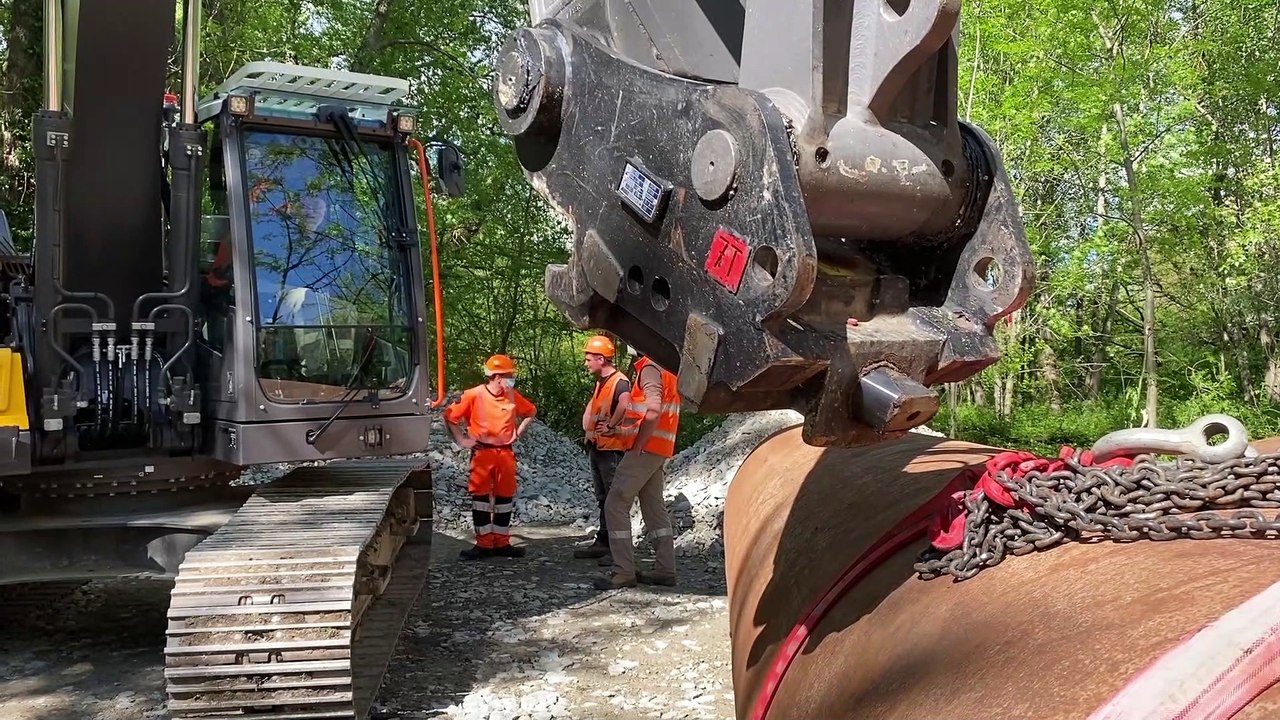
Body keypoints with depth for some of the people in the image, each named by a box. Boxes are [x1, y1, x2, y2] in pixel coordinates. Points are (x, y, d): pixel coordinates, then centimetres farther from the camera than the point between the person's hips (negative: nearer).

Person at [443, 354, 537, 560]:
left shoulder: (513, 396, 3)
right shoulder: (474, 395, -9)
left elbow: (531, 412, 21)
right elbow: (450, 416, -3)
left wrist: (518, 433, 11)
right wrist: (461, 440, -4)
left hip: (506, 453, 4)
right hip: (482, 452, -4)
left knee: (504, 497, 7)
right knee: (481, 498, -1)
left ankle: (502, 543, 17)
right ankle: (484, 544, 7)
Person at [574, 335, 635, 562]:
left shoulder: (620, 382, -17)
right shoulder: (601, 382, 15)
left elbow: (625, 404, -35)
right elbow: (591, 407, 28)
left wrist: (612, 426, -24)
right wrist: (588, 426, 11)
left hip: (612, 449, -10)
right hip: (597, 447, 10)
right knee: (603, 499, 14)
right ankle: (602, 543, 22)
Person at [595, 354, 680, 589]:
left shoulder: (649, 368, -13)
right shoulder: (667, 370, 16)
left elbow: (653, 409, -25)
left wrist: (637, 444, -18)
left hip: (645, 448, -10)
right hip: (660, 450, 10)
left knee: (615, 504, -6)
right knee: (654, 507, 13)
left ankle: (623, 572, -7)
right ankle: (665, 569, 13)